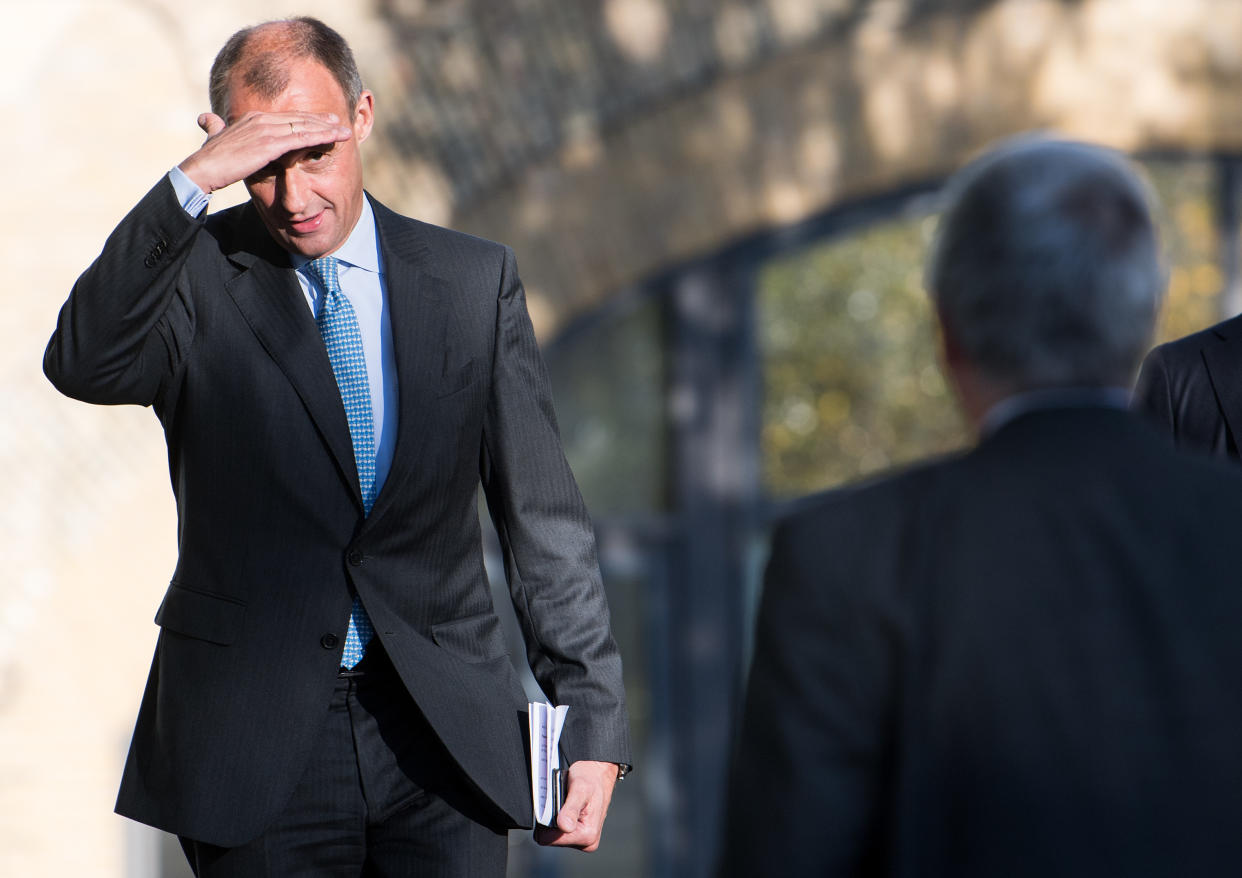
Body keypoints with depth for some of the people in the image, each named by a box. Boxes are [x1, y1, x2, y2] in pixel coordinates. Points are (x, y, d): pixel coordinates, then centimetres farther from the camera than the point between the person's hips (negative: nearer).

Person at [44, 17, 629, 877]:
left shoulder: (476, 281, 6)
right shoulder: (195, 274, 0)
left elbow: (544, 518, 5)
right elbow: (83, 366, -22)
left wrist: (594, 725, 0)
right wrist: (190, 182, -28)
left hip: (447, 737, 2)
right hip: (257, 750, -1)